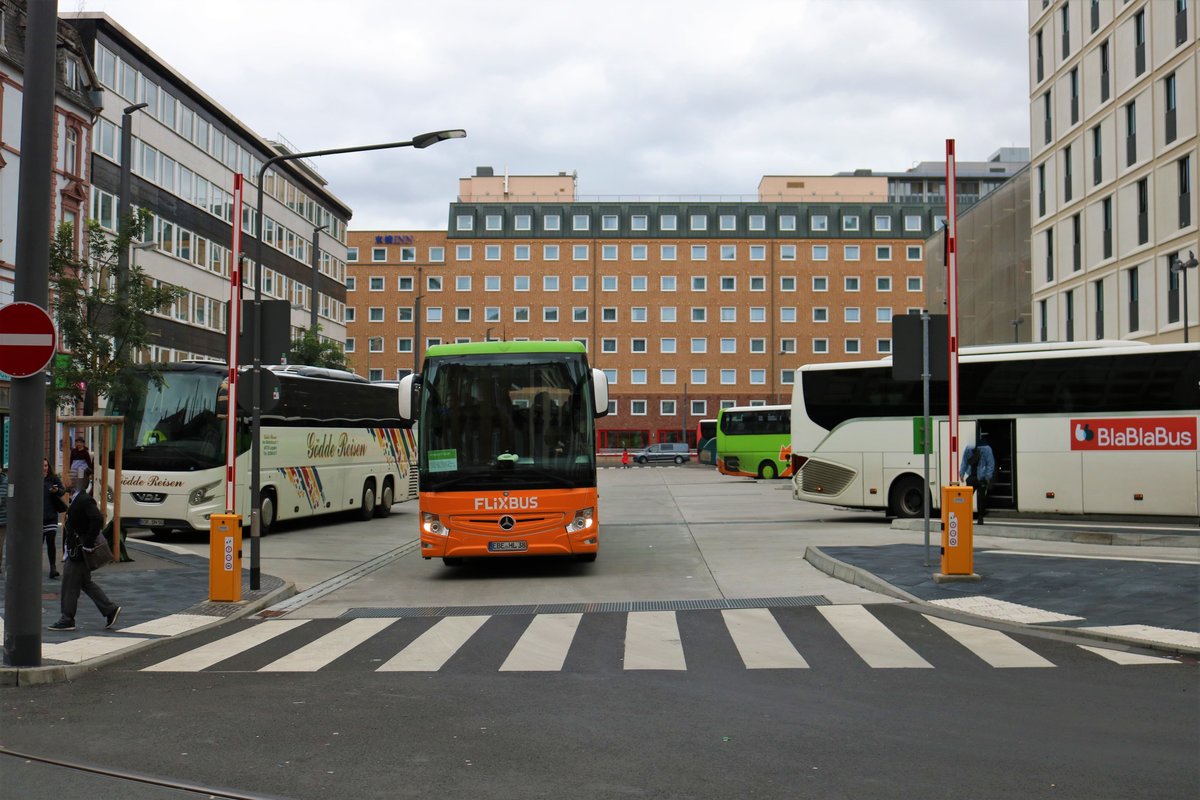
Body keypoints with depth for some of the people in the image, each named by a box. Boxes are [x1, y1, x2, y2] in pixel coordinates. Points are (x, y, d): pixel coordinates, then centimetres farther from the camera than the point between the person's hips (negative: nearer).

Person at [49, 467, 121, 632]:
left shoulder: (85, 500, -18)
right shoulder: (77, 499, 14)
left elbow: (98, 519, -29)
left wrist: (88, 542, -25)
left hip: (78, 552, -10)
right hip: (74, 550, 10)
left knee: (70, 585, -2)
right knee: (86, 583, 14)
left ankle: (67, 620, 6)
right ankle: (110, 609, 17)